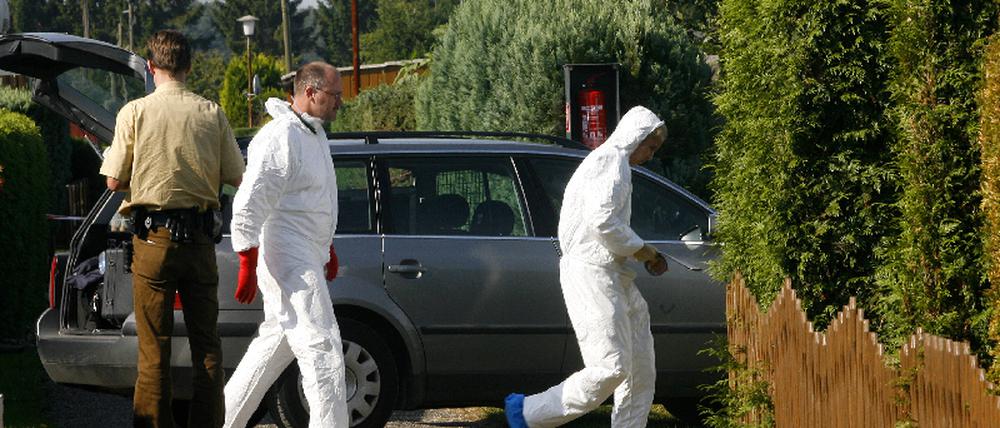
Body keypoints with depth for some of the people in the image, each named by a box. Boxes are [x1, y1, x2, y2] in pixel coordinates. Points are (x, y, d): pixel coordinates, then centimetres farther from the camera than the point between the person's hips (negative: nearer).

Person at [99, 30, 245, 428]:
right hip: (200, 237, 2)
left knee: (154, 346, 2)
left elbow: (114, 181, -4)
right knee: (206, 342, 10)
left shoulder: (134, 112, -5)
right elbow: (236, 177, 2)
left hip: (154, 236, -2)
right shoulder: (212, 113, 1)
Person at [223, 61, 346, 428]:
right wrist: (248, 266, -26)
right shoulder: (280, 139, -18)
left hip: (305, 258, 11)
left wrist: (328, 248, 31)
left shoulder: (314, 134, 15)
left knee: (276, 343, 16)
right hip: (285, 260, -11)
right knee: (322, 347, -13)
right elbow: (249, 205, -23)